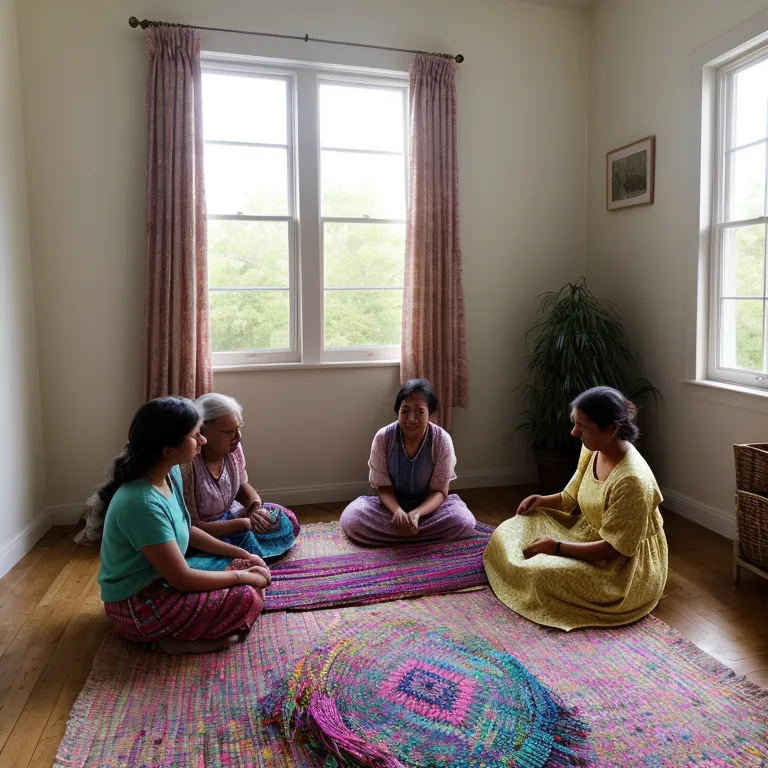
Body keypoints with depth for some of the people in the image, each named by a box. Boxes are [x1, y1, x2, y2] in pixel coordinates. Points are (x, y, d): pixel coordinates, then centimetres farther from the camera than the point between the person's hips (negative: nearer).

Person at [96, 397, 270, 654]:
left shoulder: (170, 474, -4)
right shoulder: (142, 504, -31)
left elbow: (186, 530, 13)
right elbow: (182, 579, -25)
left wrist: (240, 553, 7)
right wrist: (244, 577, -15)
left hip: (159, 582, 9)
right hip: (135, 607, -9)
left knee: (252, 579, 6)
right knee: (247, 598, -20)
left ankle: (177, 631, 2)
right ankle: (177, 640, -6)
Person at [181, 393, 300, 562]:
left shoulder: (232, 448, -11)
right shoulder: (187, 464, -32)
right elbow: (191, 527, -27)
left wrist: (256, 506, -15)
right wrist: (243, 523, -28)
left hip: (227, 515, 7)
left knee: (286, 521, 1)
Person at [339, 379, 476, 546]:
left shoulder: (442, 440, -18)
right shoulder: (383, 437, -17)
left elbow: (439, 490, -14)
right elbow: (383, 487, -11)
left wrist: (416, 514, -34)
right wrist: (398, 511, -34)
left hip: (428, 505, 0)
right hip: (392, 504, 1)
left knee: (464, 522, -30)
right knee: (349, 519, -28)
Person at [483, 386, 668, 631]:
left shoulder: (632, 480, -32)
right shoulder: (592, 450, -7)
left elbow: (614, 548, -26)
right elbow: (572, 498, 9)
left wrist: (557, 547, -25)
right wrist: (543, 501, -10)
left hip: (626, 566, -8)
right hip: (589, 534, 8)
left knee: (546, 575, -28)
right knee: (511, 533, 1)